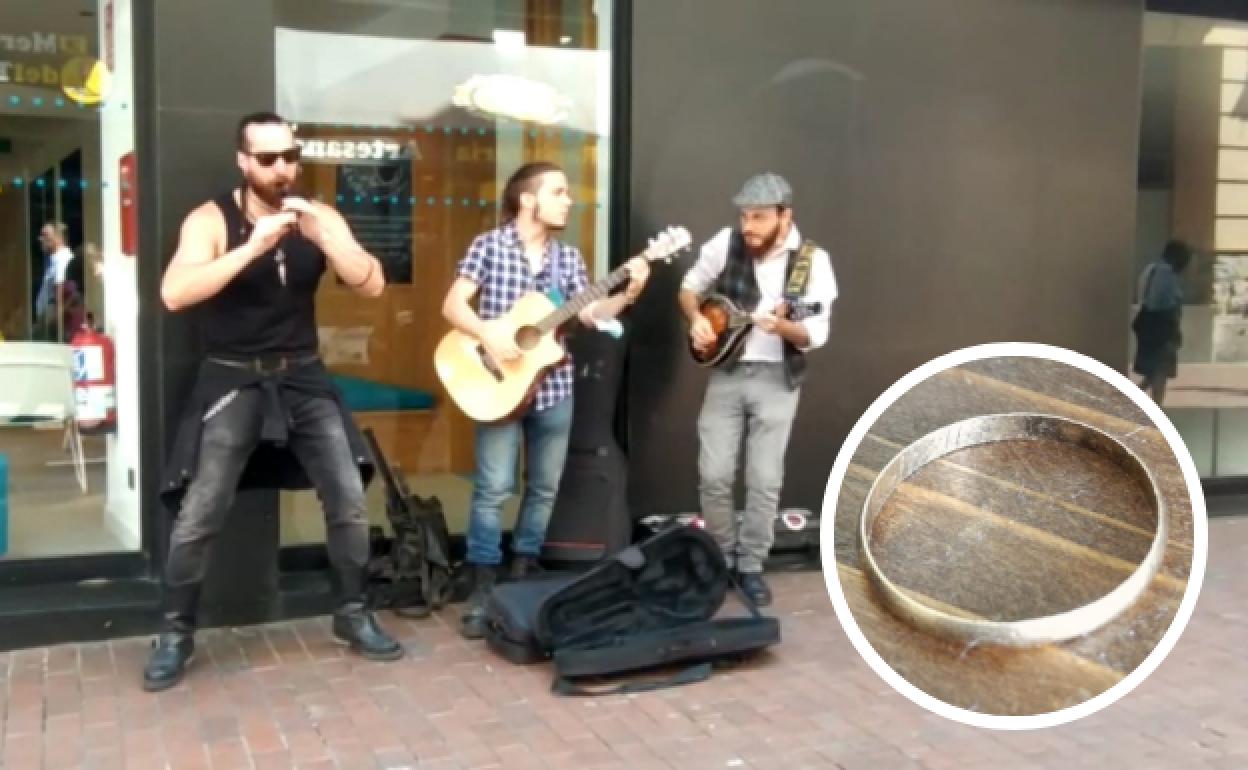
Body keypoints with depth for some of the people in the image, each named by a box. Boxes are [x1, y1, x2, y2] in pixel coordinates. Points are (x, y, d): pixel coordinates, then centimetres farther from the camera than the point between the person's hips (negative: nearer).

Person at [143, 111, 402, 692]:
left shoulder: (320, 218, 1)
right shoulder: (211, 219, -9)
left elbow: (372, 285, -9)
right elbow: (174, 294, -24)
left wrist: (322, 237, -24)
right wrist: (252, 246, -32)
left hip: (303, 378, 3)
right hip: (232, 382, -3)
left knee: (350, 501, 0)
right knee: (199, 516, -6)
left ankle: (353, 616, 18)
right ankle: (176, 634, 12)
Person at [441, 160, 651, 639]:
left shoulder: (568, 257, 8)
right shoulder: (489, 245, -5)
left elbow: (589, 314, 4)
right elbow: (453, 305, -9)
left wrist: (628, 294, -9)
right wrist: (488, 336, -23)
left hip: (553, 385, 5)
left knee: (545, 487, 11)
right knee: (493, 489, -4)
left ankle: (523, 573, 25)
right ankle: (483, 588, 5)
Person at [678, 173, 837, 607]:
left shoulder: (813, 260, -10)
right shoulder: (726, 243, -4)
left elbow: (816, 335, -12)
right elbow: (690, 288, 11)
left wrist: (782, 326, -31)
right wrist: (696, 319, -8)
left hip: (777, 378, -1)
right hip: (727, 371, 2)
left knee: (765, 480, 1)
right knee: (713, 475, -1)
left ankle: (750, 566, 17)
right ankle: (720, 558, 20)